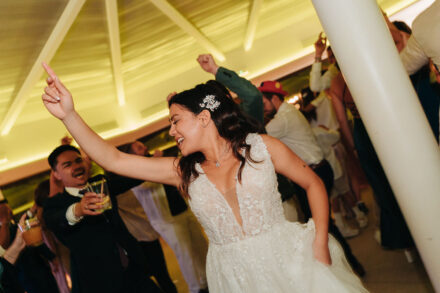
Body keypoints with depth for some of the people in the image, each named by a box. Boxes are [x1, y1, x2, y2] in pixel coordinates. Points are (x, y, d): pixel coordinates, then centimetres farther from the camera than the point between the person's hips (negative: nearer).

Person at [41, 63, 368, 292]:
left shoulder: (260, 146, -6)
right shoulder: (184, 171, 0)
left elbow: (314, 184, 2)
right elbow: (113, 159, -6)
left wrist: (320, 244, -8)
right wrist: (69, 115, -16)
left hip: (286, 260, -2)